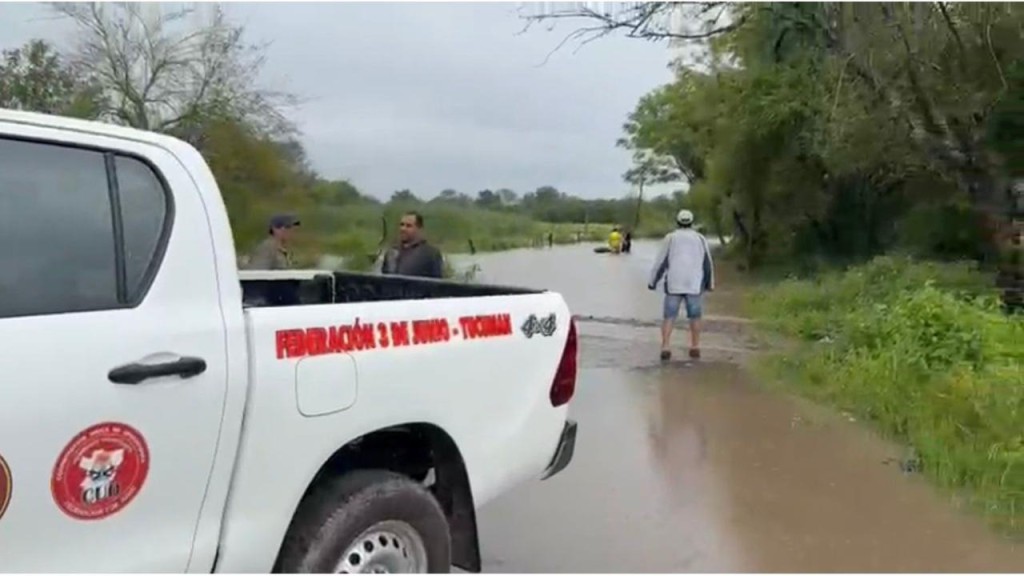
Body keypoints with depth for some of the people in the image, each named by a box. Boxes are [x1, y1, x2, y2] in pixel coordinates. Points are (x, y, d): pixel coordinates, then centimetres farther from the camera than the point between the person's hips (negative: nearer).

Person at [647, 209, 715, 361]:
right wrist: (710, 283, 22)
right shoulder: (700, 238, 8)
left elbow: (660, 262, 1)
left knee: (669, 316, 0)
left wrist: (652, 282, 8)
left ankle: (665, 347, -9)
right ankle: (695, 347, 13)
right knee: (695, 316, 12)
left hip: (673, 284, -1)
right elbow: (708, 264, 11)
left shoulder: (670, 237, 3)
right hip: (694, 284, 1)